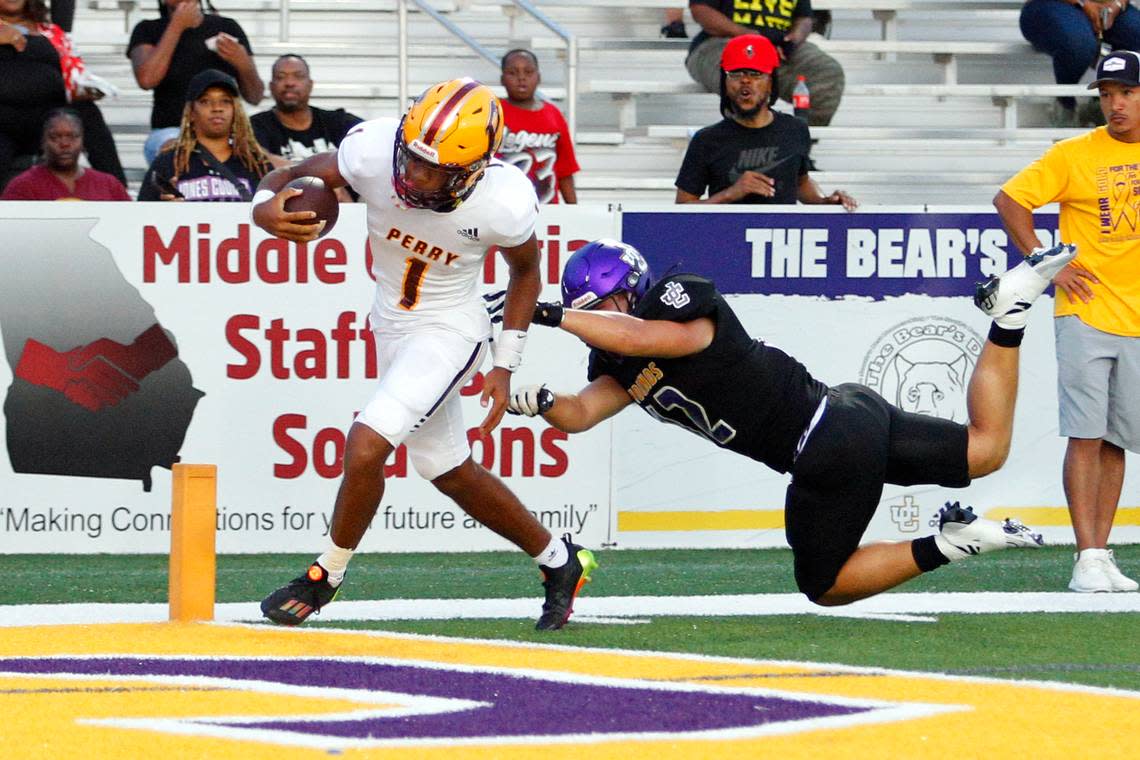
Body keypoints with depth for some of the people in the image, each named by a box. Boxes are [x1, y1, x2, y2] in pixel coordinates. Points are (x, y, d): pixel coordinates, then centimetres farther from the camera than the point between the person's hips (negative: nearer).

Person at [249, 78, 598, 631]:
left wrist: (505, 366, -5)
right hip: (391, 326, 5)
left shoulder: (504, 203, -27)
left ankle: (325, 576, 2)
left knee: (367, 443, -20)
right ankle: (559, 561, 36)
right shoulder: (375, 150, -25)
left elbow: (525, 271, -6)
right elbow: (291, 176, -14)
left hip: (448, 332, -5)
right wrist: (265, 207, -39)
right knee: (449, 473, 17)